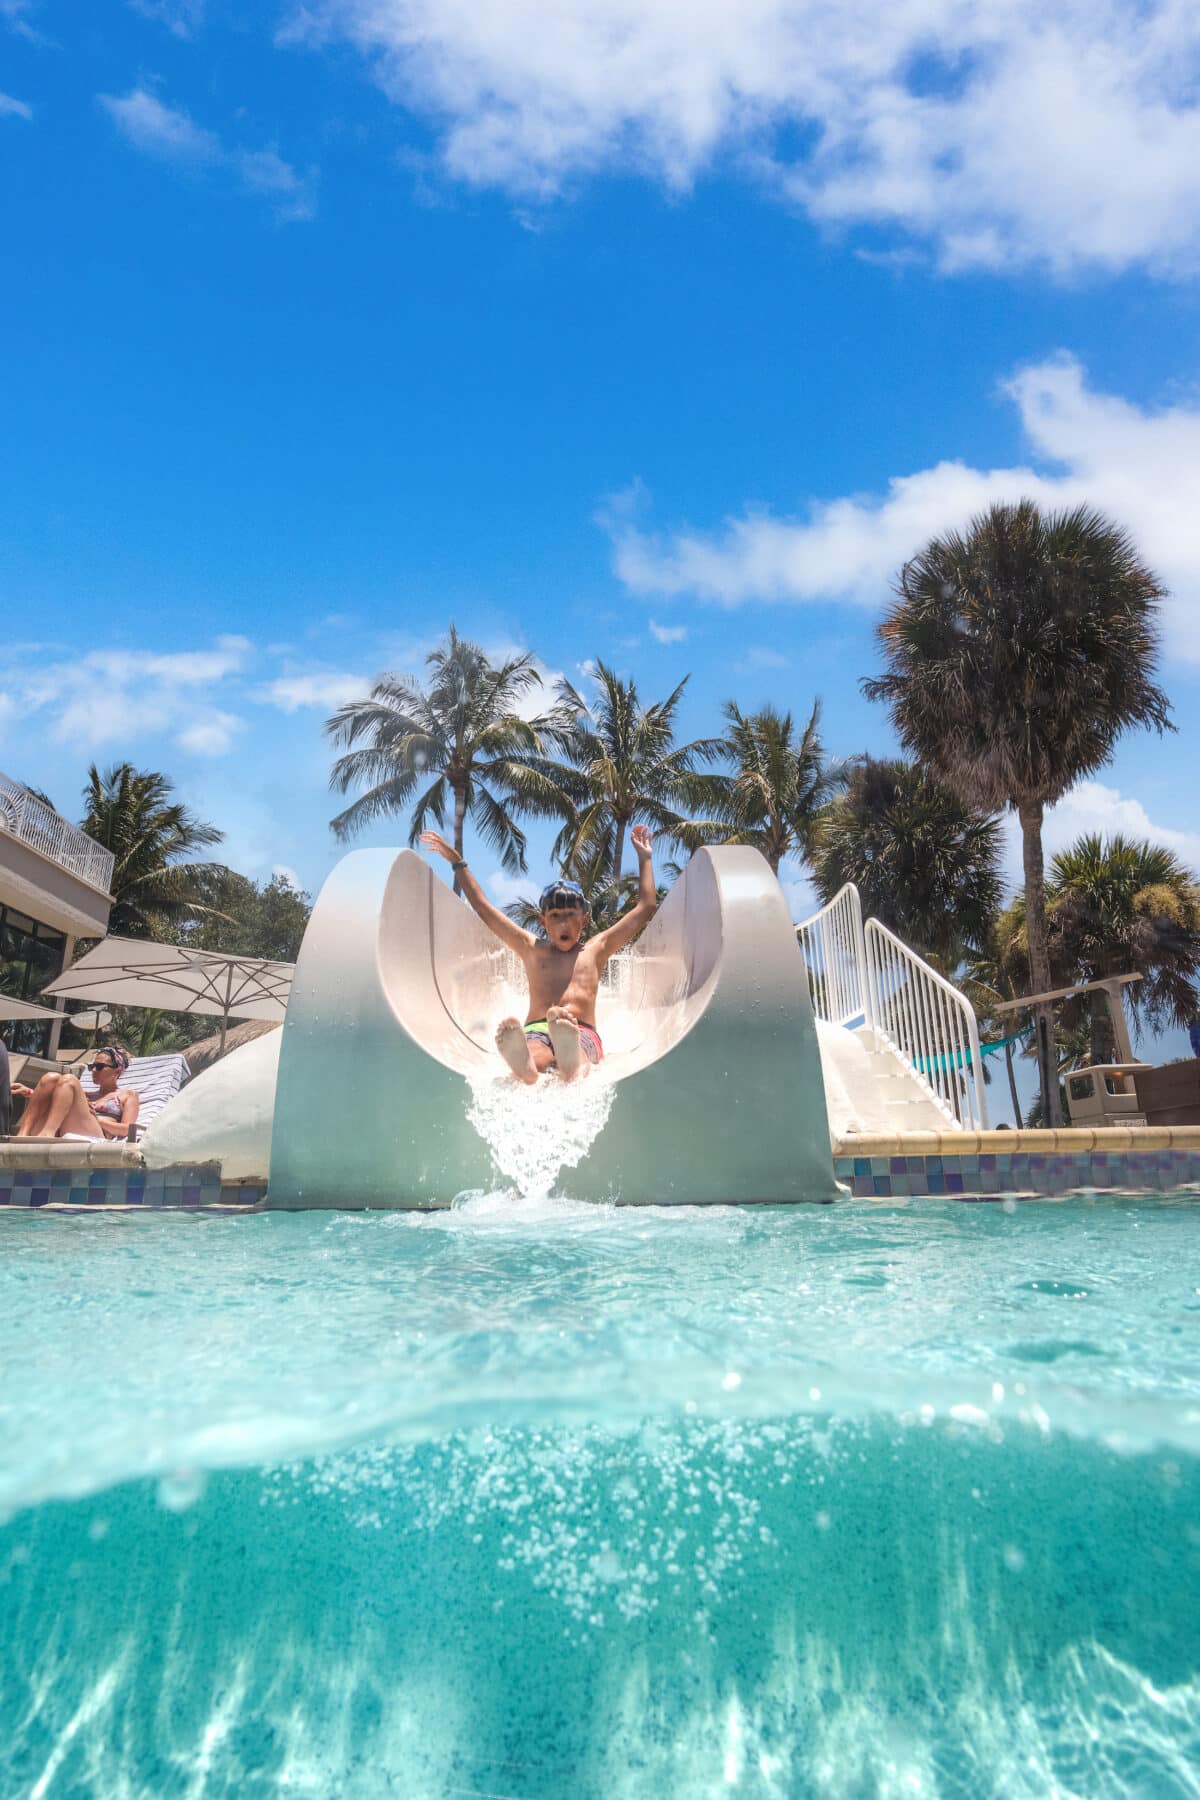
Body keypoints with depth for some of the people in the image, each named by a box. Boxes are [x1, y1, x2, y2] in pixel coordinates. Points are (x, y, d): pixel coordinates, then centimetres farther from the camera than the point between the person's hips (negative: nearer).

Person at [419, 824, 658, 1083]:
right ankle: (524, 1064, -73)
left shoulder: (596, 949, 28)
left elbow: (647, 907, 30)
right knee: (534, 1055, -39)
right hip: (536, 1031, 1)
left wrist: (644, 858, 36)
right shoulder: (533, 950, 30)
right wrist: (458, 863, 37)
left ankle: (571, 1056, -75)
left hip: (583, 1033, -1)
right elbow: (483, 908, 33)